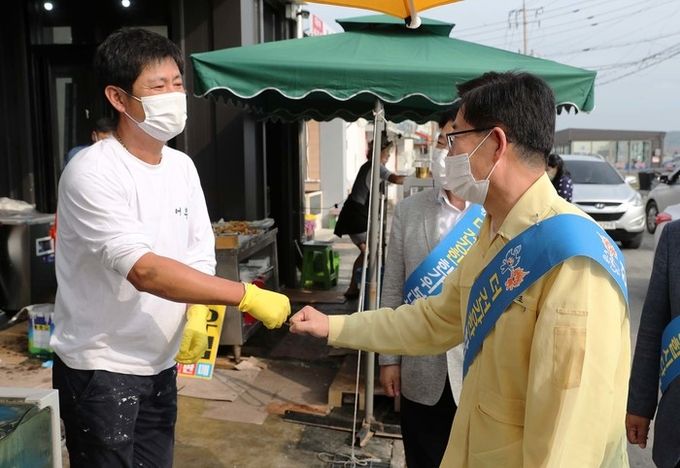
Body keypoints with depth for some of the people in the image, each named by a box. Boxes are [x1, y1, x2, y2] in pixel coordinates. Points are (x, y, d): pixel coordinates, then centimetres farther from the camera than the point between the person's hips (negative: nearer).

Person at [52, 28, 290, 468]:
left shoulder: (182, 166, 3)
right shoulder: (92, 172, -20)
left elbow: (199, 255, 6)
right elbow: (145, 270, -29)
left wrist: (197, 315, -13)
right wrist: (247, 296, -30)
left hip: (159, 362, 6)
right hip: (100, 367, -6)